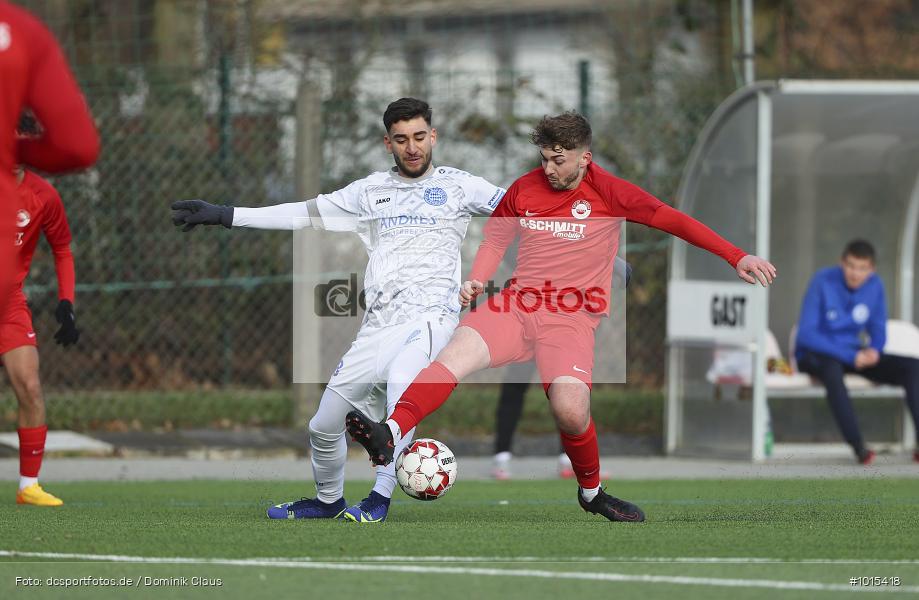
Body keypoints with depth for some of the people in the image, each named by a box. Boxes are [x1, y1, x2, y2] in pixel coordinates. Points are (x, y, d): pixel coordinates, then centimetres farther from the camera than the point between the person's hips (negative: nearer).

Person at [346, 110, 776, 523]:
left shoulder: (607, 192, 0)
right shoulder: (525, 190, 10)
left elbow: (671, 220, -2)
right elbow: (495, 239, 25)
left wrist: (736, 257, -7)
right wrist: (475, 281, 6)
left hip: (572, 319, -3)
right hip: (518, 306, 3)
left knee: (571, 410, -26)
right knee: (456, 352, -27)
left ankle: (592, 492, 3)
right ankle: (390, 434, -44)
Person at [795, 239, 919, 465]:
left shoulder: (875, 285, -1)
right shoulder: (823, 281, -16)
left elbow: (878, 329, 10)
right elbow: (806, 334, -20)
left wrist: (874, 350, -15)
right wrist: (850, 356, -26)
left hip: (854, 355, 5)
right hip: (815, 355, -5)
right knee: (832, 368, -42)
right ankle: (858, 446, -44)